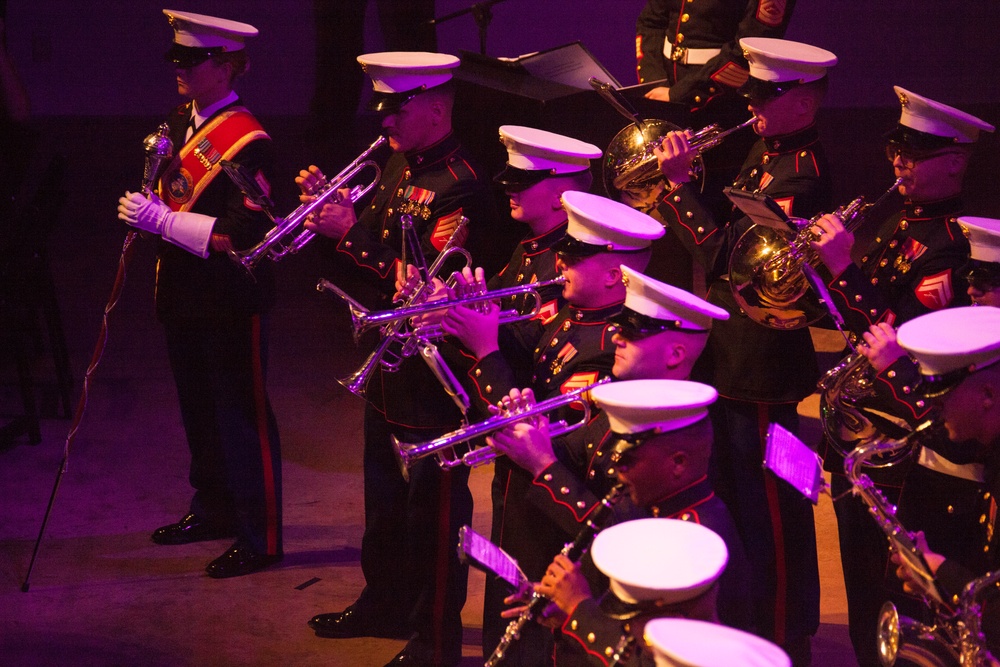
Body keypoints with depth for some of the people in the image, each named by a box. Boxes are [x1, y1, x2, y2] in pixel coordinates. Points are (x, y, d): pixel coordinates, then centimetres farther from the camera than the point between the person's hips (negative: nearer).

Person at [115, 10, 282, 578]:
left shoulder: (246, 141, -19)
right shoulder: (180, 123, 8)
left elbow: (245, 232, -26)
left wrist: (163, 220, -26)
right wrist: (145, 207, 5)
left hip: (233, 304, -9)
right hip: (185, 298, 9)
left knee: (243, 418, 0)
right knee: (199, 411, 20)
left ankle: (261, 538, 9)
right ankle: (214, 511, 36)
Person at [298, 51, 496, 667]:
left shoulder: (460, 185, -20)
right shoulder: (400, 165, 10)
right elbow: (377, 245, 12)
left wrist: (353, 235, -25)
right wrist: (332, 209, -5)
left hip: (433, 373, -10)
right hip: (388, 362, 10)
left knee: (433, 507, 1)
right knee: (386, 495, 23)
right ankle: (386, 605, 41)